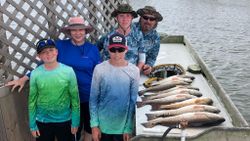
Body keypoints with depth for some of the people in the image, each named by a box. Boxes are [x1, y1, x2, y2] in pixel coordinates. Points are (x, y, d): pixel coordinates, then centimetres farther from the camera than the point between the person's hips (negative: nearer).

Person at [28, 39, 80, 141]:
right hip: (42, 121, 0)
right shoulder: (35, 74, -10)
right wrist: (32, 125, 0)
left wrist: (75, 122, -5)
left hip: (65, 120, 0)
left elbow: (75, 99, -7)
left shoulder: (68, 71, -13)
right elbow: (32, 101, -2)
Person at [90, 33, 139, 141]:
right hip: (102, 125, 0)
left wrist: (129, 128, -2)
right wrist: (94, 124, -7)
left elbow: (133, 101, -3)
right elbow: (93, 99, -4)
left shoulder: (134, 71, -7)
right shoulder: (99, 69, -9)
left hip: (123, 127, 1)